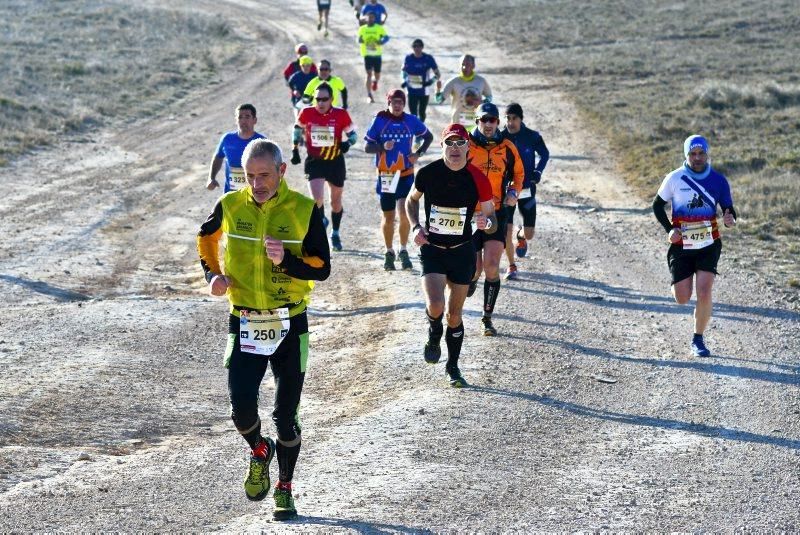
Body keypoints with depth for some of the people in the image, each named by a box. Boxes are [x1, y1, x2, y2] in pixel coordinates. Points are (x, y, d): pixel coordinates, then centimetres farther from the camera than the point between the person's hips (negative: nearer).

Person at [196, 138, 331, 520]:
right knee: (241, 408, -13)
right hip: (244, 325, 1)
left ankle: (284, 489, 26)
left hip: (290, 326, -1)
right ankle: (259, 452, 22)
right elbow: (206, 238, 18)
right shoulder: (230, 206, -2)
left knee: (286, 416, 3)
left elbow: (322, 267, -6)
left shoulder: (304, 210, -8)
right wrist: (213, 274, 1)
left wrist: (286, 260, -24)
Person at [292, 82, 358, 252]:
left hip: (335, 162, 1)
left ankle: (335, 234, 37)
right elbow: (298, 129, 11)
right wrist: (295, 150, 6)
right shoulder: (306, 113, -9)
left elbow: (353, 133, 0)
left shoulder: (341, 114, -12)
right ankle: (322, 220, 16)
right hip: (314, 162, -1)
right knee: (317, 199, -18)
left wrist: (347, 143, -22)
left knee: (336, 202, 14)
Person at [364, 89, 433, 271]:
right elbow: (367, 147, -2)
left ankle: (403, 251, 1)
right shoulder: (379, 121, -3)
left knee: (405, 213, -14)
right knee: (388, 217, 8)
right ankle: (389, 252, 24)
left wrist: (418, 154, 2)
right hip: (385, 175, 0)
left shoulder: (411, 121, 1)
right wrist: (383, 147, -21)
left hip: (406, 175, 0)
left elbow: (428, 136, 16)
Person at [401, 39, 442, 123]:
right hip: (412, 91, 0)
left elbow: (437, 74, -3)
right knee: (413, 113, -6)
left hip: (424, 91, 0)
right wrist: (405, 80, 0)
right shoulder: (408, 58, -3)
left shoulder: (428, 58, -9)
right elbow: (404, 71, 17)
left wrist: (431, 81, -21)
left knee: (422, 112, 14)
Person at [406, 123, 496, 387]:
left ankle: (453, 367, 27)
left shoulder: (478, 179, -8)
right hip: (432, 250, -1)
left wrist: (487, 223, -25)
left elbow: (492, 222, -1)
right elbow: (412, 200, 12)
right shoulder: (428, 173, -8)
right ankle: (434, 335, 14)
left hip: (462, 251, 1)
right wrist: (416, 226, -4)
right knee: (435, 307, -21)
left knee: (455, 314, 8)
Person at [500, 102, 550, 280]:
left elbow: (544, 155, 10)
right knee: (506, 231, -8)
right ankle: (511, 266, 12)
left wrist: (538, 171, -6)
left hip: (526, 190, 0)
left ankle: (521, 237, 41)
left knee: (529, 235, 2)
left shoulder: (532, 137, -7)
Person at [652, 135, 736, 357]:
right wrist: (669, 229, -8)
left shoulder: (718, 181, -2)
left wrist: (730, 219, -19)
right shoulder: (674, 178, -6)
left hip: (708, 245, 0)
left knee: (704, 294, -14)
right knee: (682, 299, 0)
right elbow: (657, 205, 6)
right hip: (681, 246, 0)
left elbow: (729, 209, 6)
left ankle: (698, 340, 5)